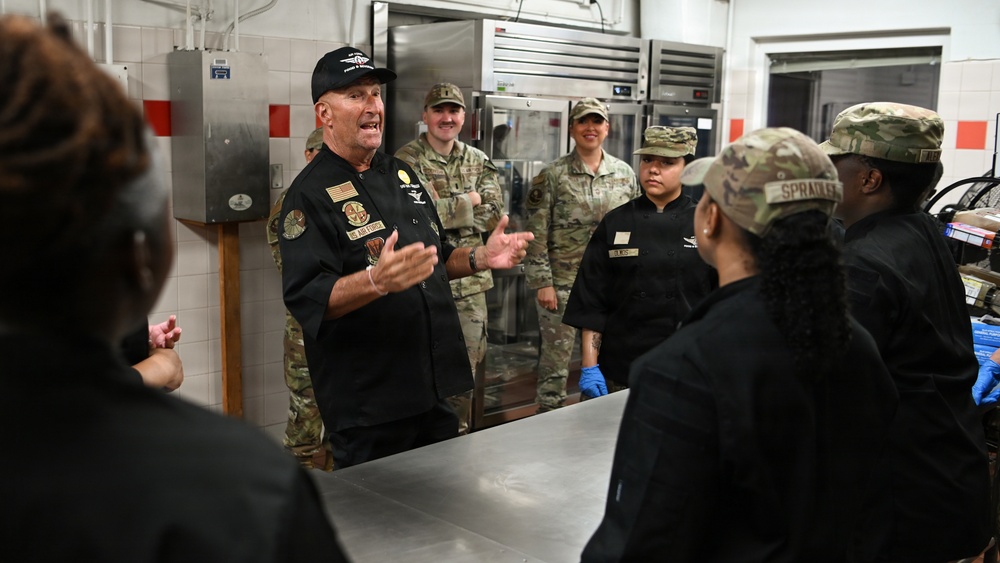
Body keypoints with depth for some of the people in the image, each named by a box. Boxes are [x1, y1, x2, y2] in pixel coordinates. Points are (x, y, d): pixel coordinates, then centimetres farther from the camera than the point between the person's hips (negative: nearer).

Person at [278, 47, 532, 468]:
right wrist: (377, 280, -37)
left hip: (435, 388, 8)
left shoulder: (401, 175, 12)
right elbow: (305, 299, -22)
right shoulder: (310, 194, -12)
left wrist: (480, 257, 2)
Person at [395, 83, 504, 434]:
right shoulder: (406, 161, -7)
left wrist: (445, 208, -13)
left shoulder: (478, 162, 10)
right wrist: (467, 202, -11)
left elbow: (493, 215, -1)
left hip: (470, 283, 5)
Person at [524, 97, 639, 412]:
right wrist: (542, 282, -10)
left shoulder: (625, 174, 6)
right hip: (562, 283, -3)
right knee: (555, 359, 3)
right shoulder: (552, 175, -4)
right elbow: (536, 234, -6)